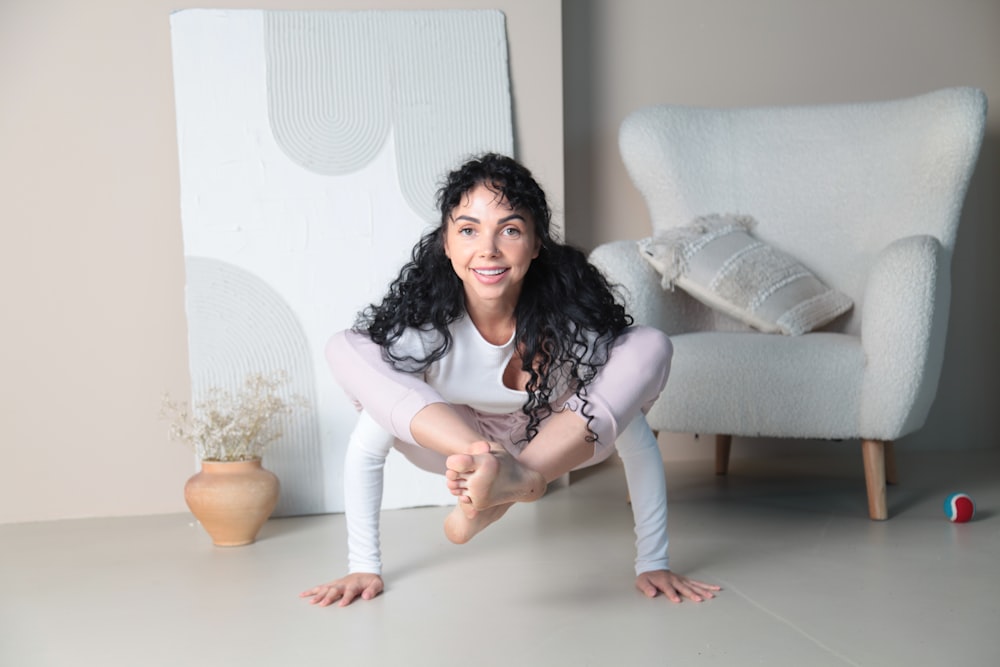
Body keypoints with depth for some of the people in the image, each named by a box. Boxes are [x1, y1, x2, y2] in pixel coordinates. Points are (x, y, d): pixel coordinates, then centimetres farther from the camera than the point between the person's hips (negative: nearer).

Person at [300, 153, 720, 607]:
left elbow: (637, 442, -24)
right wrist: (363, 568, -25)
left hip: (558, 445, 0)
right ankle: (497, 469, -40)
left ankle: (503, 488, -39)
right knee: (345, 352, -26)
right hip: (453, 444, 0)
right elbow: (365, 450, -24)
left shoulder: (574, 317, -29)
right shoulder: (421, 323, -28)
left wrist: (652, 565, -26)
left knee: (651, 348, -28)